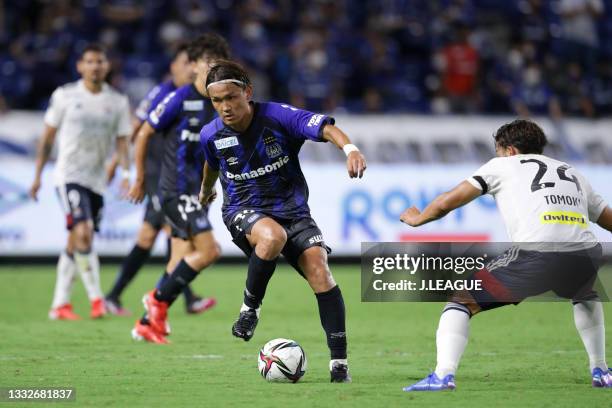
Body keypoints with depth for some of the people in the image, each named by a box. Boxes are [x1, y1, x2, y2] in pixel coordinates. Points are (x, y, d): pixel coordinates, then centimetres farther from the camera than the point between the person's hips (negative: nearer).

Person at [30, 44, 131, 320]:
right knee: (83, 233, -21)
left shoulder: (118, 102, 6)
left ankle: (59, 304, 16)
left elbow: (121, 142, 5)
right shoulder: (64, 96, 0)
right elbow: (48, 137, 7)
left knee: (75, 243, 9)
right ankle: (96, 298, -20)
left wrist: (126, 173, -12)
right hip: (69, 175, -3)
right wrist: (37, 176, 6)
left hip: (97, 180, 4)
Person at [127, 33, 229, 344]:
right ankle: (158, 299, -3)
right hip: (177, 188, -7)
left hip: (197, 191, 7)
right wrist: (140, 179, 1)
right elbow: (144, 134, -4)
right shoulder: (180, 99, -12)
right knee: (208, 250, -17)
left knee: (181, 262, 11)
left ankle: (148, 324, 19)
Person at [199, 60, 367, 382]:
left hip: (292, 209, 0)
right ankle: (250, 307, -13)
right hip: (243, 210, 0)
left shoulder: (278, 116, -15)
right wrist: (205, 191, 39)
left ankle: (339, 363, -14)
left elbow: (324, 127, -28)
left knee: (319, 270, -20)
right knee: (272, 237, -38)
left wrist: (350, 149, -48)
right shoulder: (211, 135, -5)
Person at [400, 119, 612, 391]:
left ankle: (443, 375, -12)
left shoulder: (503, 165, 20)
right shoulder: (572, 173, 32)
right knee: (585, 296, 41)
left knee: (461, 301, 8)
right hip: (586, 254, 5)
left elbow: (447, 202, 18)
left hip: (535, 254, -5)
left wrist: (418, 218, 37)